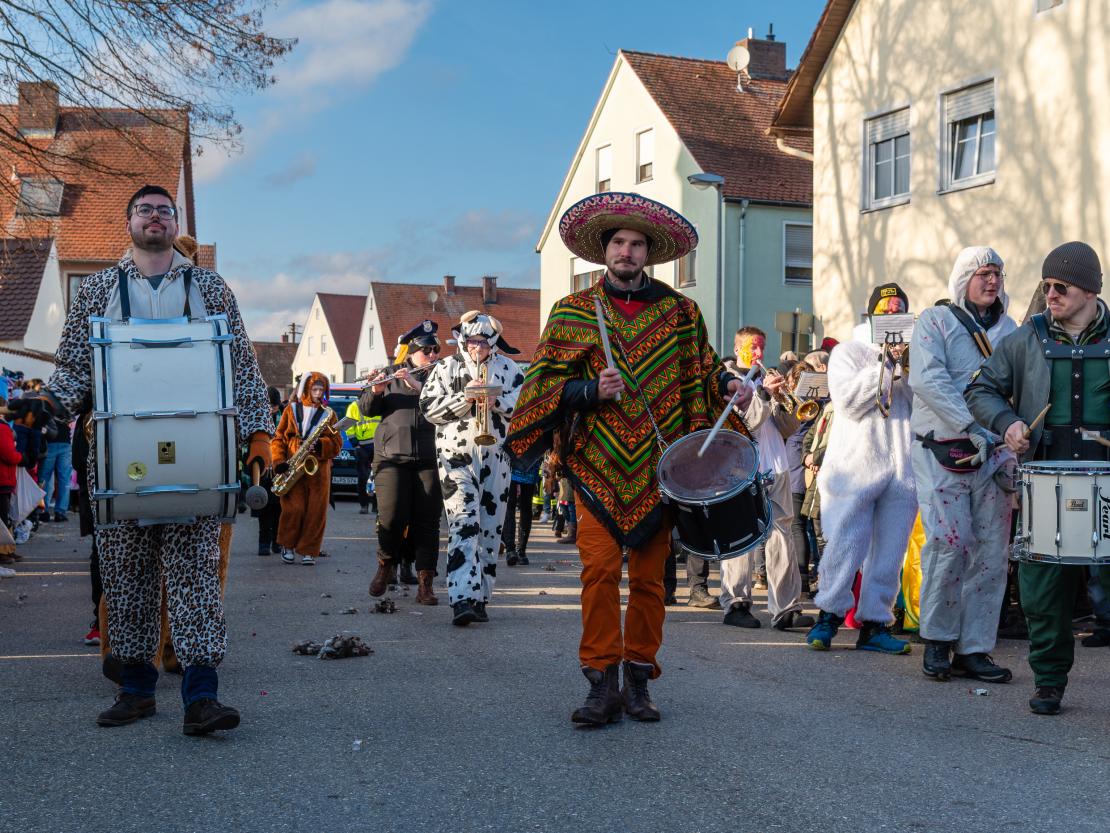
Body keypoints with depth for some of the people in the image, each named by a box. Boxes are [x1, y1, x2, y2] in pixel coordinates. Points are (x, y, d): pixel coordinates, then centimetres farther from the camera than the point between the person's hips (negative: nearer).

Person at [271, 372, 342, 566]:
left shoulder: (328, 413, 12)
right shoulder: (291, 409, 11)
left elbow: (337, 444, 6)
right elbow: (278, 438, 9)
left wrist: (319, 445, -14)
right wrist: (279, 462, -6)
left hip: (318, 469, 1)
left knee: (316, 511, -3)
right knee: (294, 508, -8)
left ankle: (308, 551, 7)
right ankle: (287, 546, 13)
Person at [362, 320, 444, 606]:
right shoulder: (391, 375, 13)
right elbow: (365, 409, 10)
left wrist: (418, 386, -19)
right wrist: (375, 391, -10)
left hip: (429, 460, 0)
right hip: (392, 458, 0)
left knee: (427, 521, -3)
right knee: (391, 517, -7)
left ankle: (425, 584, 0)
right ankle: (386, 566, 19)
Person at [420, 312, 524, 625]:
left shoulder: (507, 368, 10)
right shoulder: (447, 367, 6)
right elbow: (429, 407, -1)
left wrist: (496, 400, -12)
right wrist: (464, 397, -13)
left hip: (496, 457, 3)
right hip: (456, 455, -3)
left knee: (490, 529, 6)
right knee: (464, 524, -16)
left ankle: (480, 597, 15)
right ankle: (462, 599, -24)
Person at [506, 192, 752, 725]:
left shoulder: (678, 312, 12)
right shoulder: (573, 311, 8)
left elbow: (703, 366, 19)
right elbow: (548, 383, 5)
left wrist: (728, 384, -2)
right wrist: (592, 390, -12)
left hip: (657, 465, 1)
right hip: (598, 464, -1)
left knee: (649, 577, 3)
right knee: (600, 569, -10)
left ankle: (639, 681, 13)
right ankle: (603, 684, -4)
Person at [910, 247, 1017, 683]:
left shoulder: (1008, 328, 16)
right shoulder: (935, 321, 1)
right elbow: (928, 381, -14)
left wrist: (1011, 447, 0)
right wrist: (973, 428, -22)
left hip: (993, 454, 5)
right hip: (942, 452, -5)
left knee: (992, 552, 1)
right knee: (948, 543, -14)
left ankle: (973, 650, 10)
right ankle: (937, 639, 4)